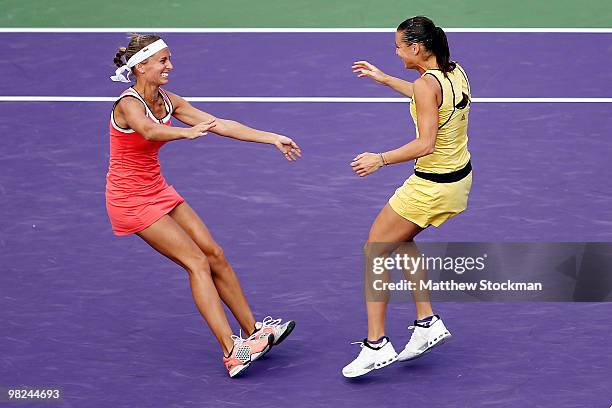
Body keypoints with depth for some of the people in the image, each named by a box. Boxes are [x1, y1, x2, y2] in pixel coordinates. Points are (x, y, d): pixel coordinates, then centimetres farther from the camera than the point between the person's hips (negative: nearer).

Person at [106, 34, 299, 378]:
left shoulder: (167, 101, 1)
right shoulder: (128, 105, -22)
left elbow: (220, 124, 0)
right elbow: (150, 131, -46)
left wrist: (273, 138, -6)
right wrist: (188, 132, -65)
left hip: (158, 191, 8)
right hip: (130, 200, -8)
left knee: (215, 254, 5)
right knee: (197, 262, -12)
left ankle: (253, 332, 14)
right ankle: (232, 351, -14)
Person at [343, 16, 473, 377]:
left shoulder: (426, 83, -23)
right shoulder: (455, 72, 3)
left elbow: (425, 144, -31)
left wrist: (381, 159, -27)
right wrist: (384, 79, 28)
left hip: (432, 187, -9)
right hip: (460, 176, 9)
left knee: (375, 250, 4)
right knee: (400, 239, 28)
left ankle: (376, 345, 4)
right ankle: (427, 323, 25)